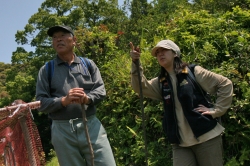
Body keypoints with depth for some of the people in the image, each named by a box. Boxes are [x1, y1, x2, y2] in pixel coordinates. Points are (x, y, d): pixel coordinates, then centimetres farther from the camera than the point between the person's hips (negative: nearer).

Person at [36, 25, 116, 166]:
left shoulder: (88, 64, 12)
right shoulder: (46, 70, 7)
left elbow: (101, 90, 3)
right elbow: (41, 102, 0)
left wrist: (88, 98, -19)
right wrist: (64, 100, -18)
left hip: (91, 125, 1)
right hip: (62, 130, -1)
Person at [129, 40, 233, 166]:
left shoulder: (193, 72, -3)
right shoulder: (161, 83, 11)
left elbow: (225, 84, -1)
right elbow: (140, 87, -5)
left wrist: (216, 110, -8)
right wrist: (136, 63, -17)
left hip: (206, 138, -3)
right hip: (180, 143, 4)